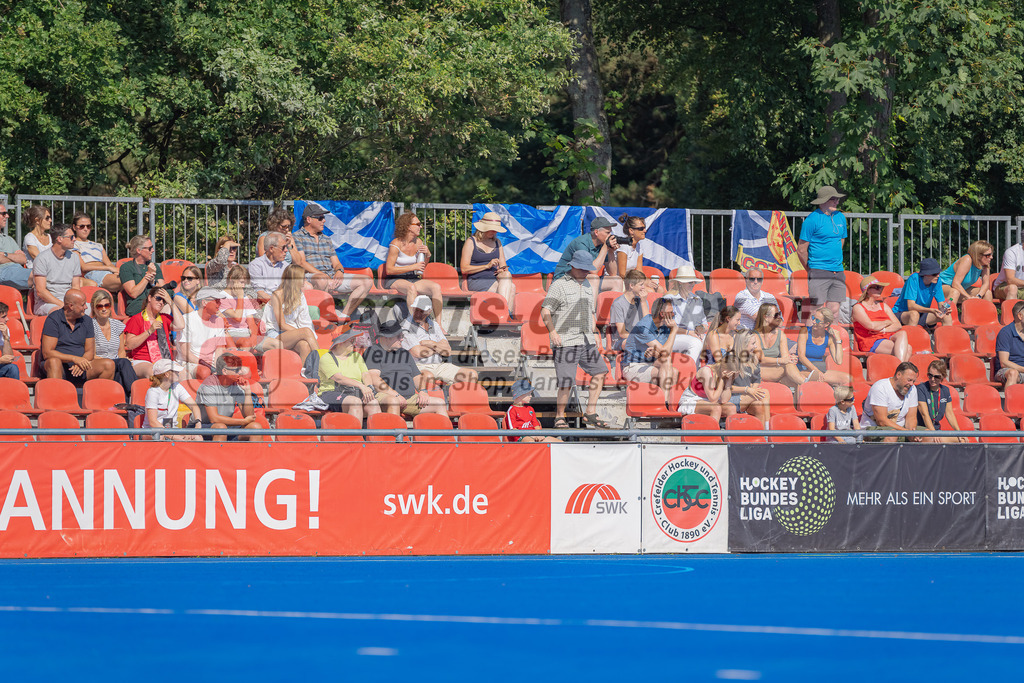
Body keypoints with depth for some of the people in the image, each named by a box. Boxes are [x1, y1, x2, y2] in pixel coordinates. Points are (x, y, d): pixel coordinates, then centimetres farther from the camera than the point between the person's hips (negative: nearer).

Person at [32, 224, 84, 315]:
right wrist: (62, 305, -19)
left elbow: (76, 287, 13)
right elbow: (40, 292, -12)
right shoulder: (42, 258, -5)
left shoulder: (74, 257, 14)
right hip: (46, 303, -5)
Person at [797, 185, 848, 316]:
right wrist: (810, 269, 5)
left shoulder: (840, 217, 12)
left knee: (834, 310, 3)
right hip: (819, 272, -6)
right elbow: (801, 250, -4)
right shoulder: (812, 220, -7)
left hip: (838, 272, 6)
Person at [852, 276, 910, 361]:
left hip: (889, 337, 6)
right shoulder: (858, 307, 4)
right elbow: (871, 325, -12)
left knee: (902, 333, -32)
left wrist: (883, 330, -6)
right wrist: (887, 322, 5)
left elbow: (898, 325, 14)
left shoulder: (883, 305, 24)